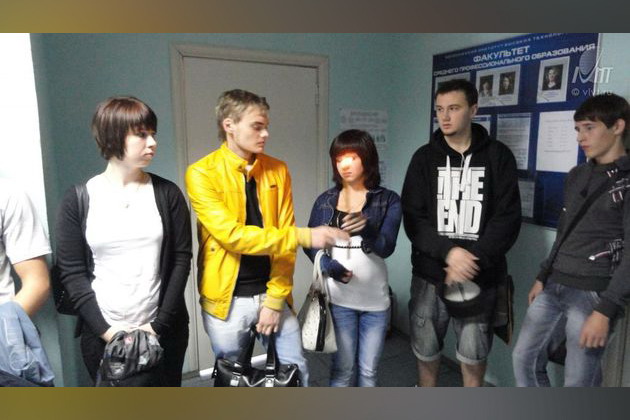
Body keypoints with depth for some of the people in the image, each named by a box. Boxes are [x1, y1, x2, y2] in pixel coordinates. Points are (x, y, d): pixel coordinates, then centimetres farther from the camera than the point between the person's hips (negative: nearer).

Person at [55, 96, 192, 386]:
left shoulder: (167, 193, -1)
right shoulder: (78, 199, -3)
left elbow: (181, 259, -3)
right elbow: (71, 272, -3)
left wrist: (159, 323, -8)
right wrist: (105, 329, -10)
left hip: (163, 331, 1)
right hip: (102, 335, 0)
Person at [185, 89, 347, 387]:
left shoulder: (278, 171, 1)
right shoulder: (202, 174, -11)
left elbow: (284, 238, 0)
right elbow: (231, 235, -22)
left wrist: (275, 299, -6)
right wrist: (304, 236, -27)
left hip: (272, 294, 3)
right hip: (228, 300, -3)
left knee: (297, 373, 14)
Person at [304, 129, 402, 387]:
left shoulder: (389, 200, -3)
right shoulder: (325, 201, 1)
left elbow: (386, 248, -14)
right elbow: (310, 243, 1)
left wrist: (366, 229, -35)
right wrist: (330, 267, -18)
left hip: (375, 300, 0)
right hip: (339, 299, 0)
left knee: (368, 370, 13)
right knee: (342, 368, 10)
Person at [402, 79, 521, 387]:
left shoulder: (498, 156, 0)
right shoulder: (424, 157, 2)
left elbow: (507, 218, -5)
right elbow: (412, 218, -5)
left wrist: (473, 259, -17)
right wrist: (447, 252, -19)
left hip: (480, 276, -1)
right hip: (430, 273, 1)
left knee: (473, 353, 13)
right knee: (426, 348, 14)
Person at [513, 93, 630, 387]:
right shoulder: (576, 175, 11)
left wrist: (605, 310, -17)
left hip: (593, 293, -7)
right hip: (553, 286, 7)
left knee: (578, 383, 3)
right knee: (524, 357, 12)